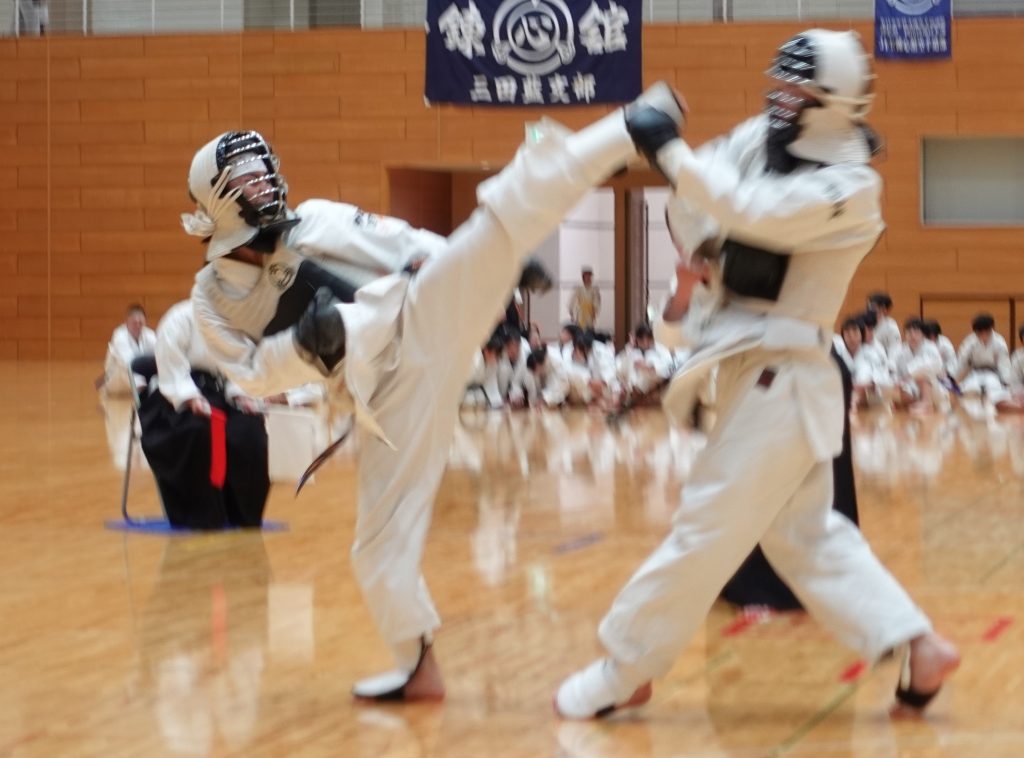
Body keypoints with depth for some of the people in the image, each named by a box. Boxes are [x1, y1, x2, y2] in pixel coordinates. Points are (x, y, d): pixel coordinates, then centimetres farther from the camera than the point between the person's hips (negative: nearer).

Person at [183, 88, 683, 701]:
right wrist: (304, 345, -19)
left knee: (505, 221, -22)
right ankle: (418, 667, 18)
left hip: (424, 320, -1)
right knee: (382, 536, 1)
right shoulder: (214, 298, 8)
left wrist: (500, 268, 2)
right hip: (388, 394, 1)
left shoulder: (319, 222, 9)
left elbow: (407, 244, 11)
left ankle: (632, 133, -27)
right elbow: (256, 375, 0)